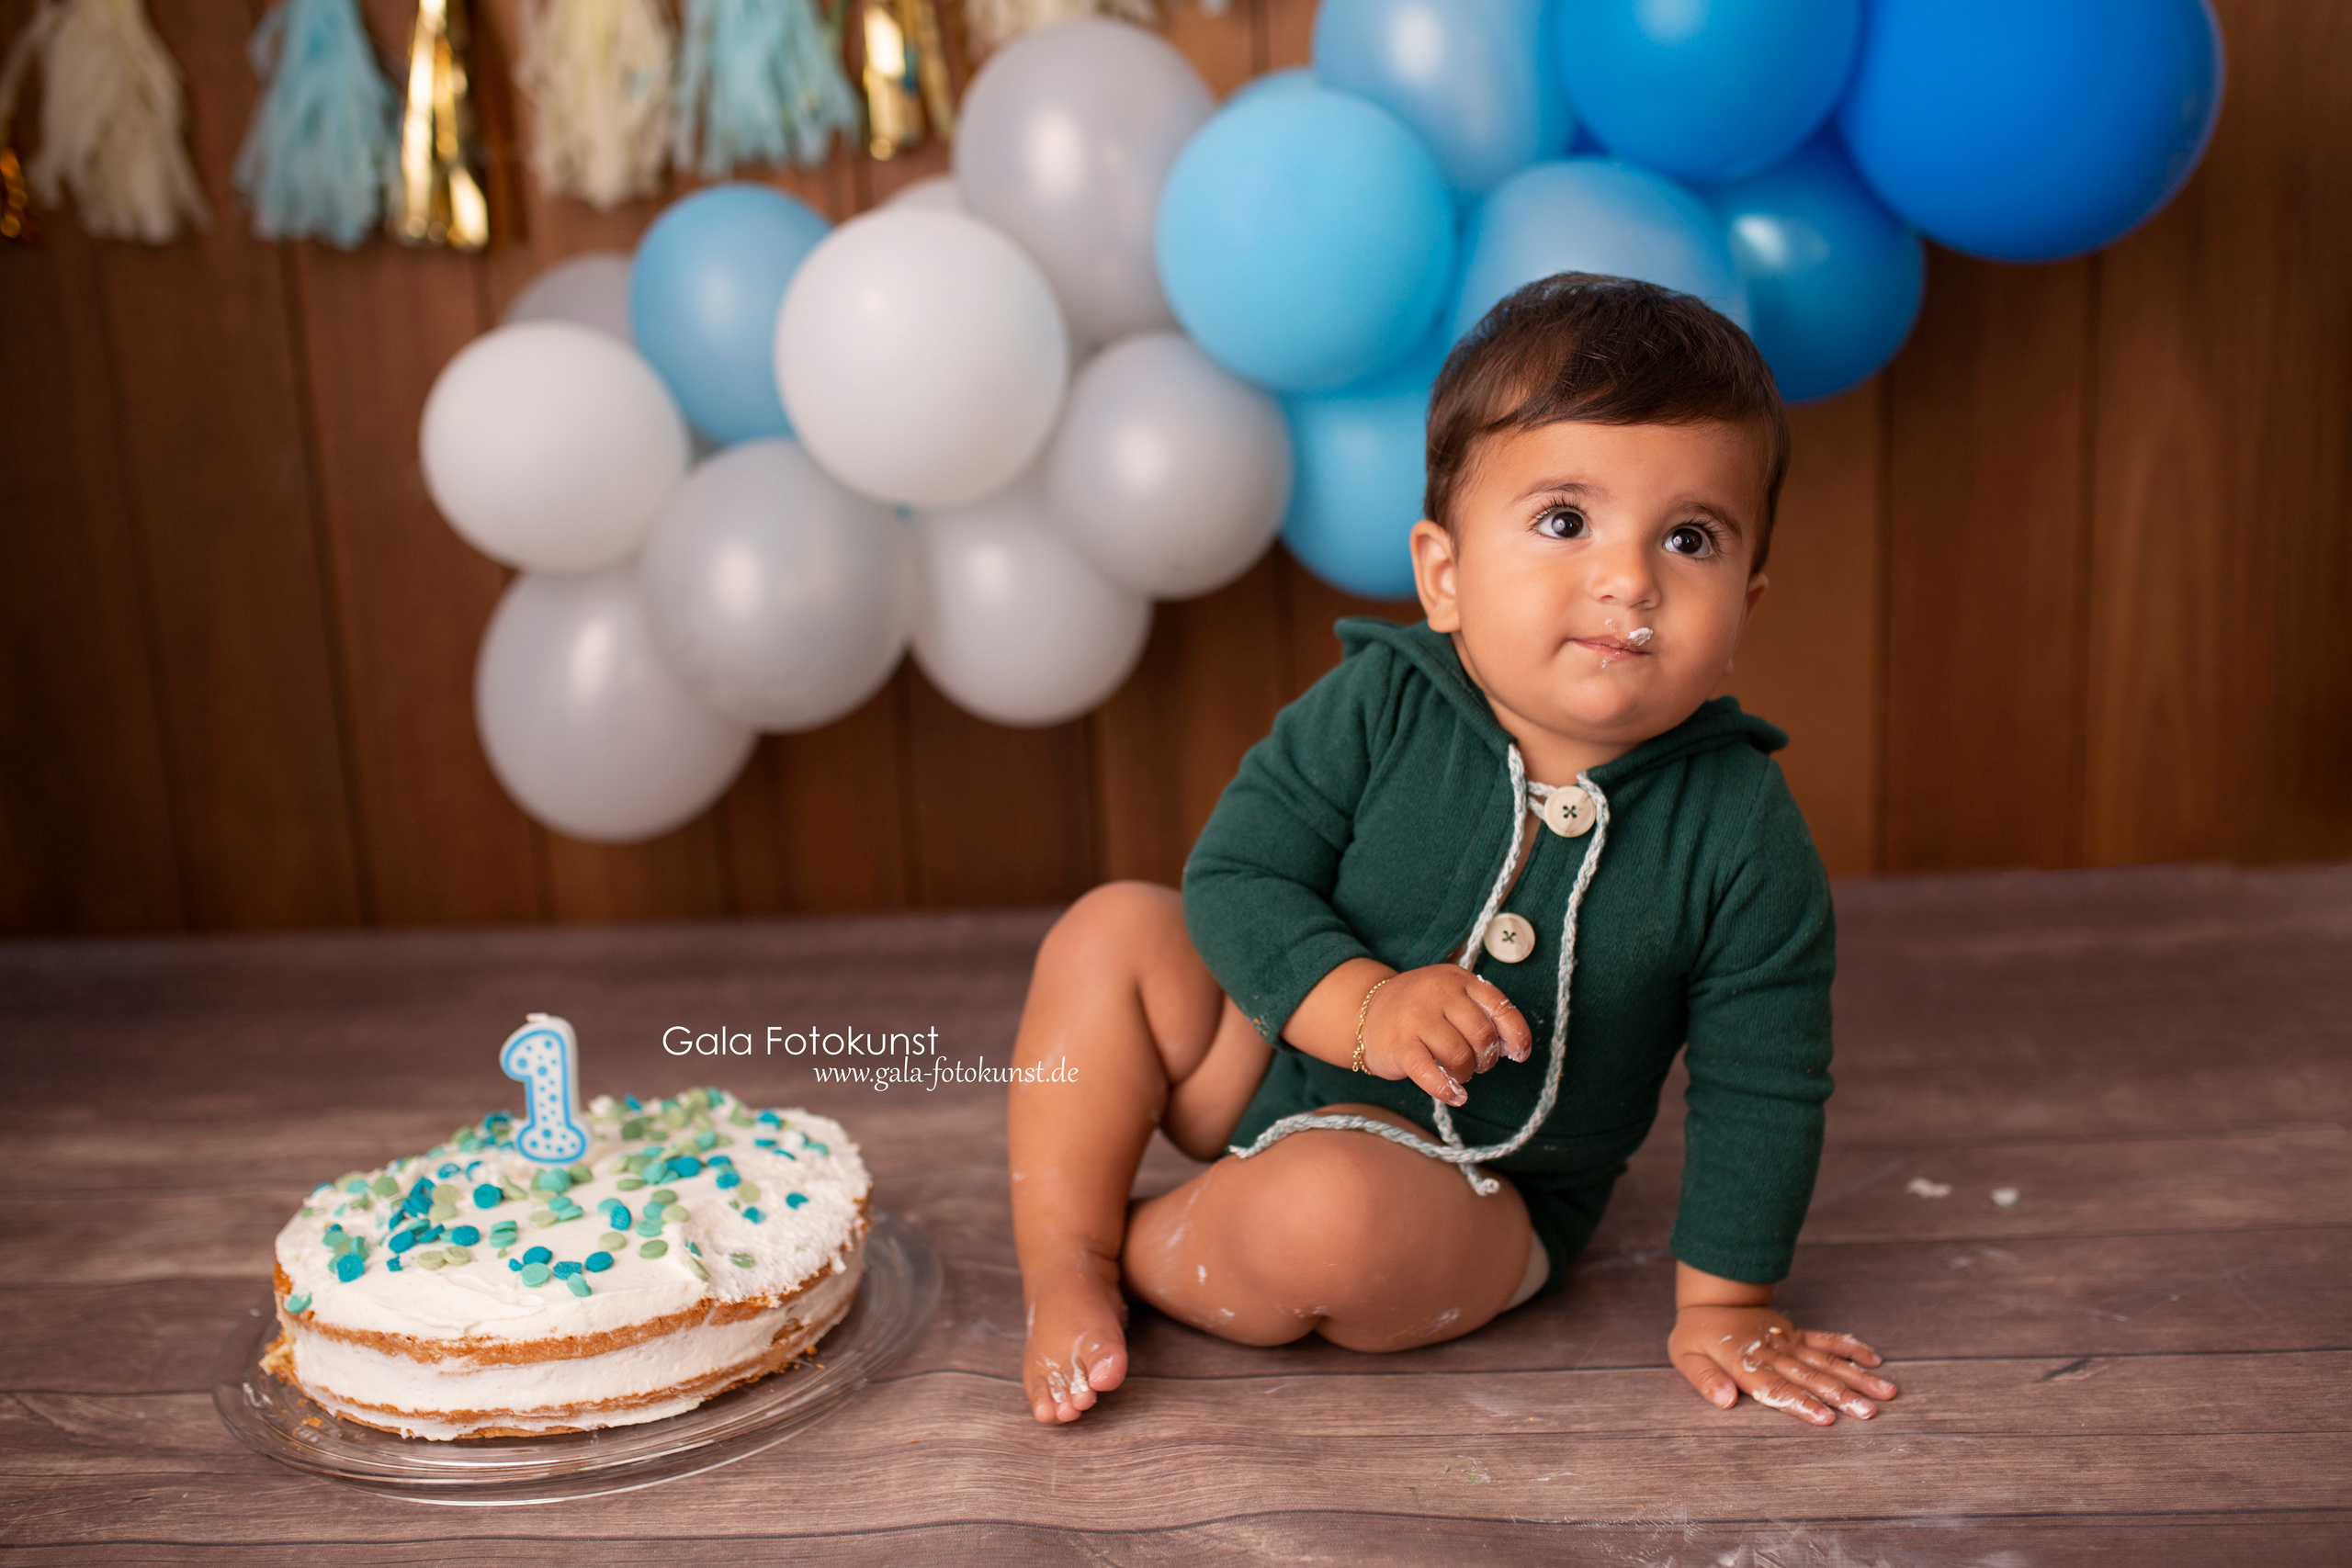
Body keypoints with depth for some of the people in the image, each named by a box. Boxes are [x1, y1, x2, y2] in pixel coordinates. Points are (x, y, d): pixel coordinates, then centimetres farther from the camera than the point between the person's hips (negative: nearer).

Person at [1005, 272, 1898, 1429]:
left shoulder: (1741, 833, -18)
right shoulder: (1375, 711, -17)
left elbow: (1761, 1088, -10)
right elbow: (1236, 875, -15)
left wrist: (1723, 1306, -7)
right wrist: (1363, 1007, -32)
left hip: (1481, 1200, -2)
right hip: (1282, 1064, 3)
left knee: (1328, 1213, -33)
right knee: (1110, 932, -12)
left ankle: (1123, 1253, -1)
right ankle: (1059, 1271, -7)